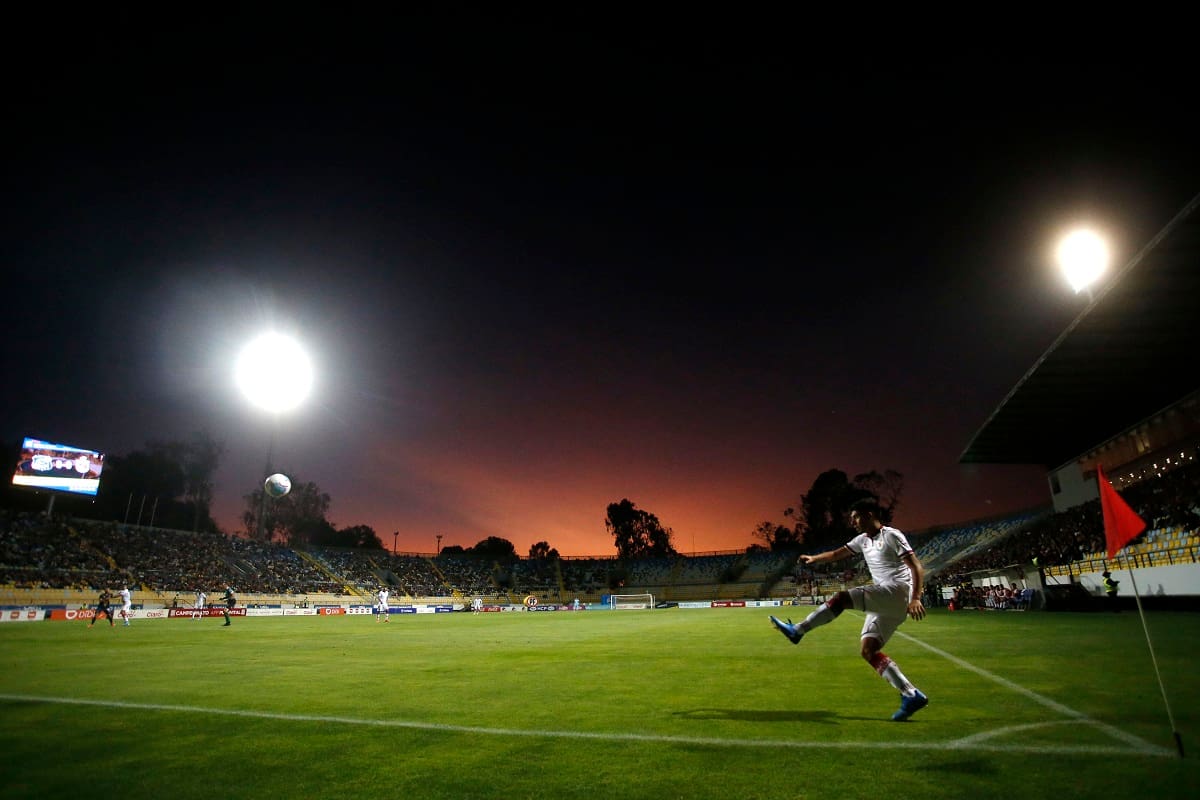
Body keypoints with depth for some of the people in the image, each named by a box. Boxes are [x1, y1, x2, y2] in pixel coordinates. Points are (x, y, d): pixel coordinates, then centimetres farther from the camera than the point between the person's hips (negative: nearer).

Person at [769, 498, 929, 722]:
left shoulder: (891, 536, -5)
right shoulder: (863, 540, 19)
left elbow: (916, 567, -12)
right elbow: (837, 554, 25)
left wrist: (915, 598, -22)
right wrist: (814, 559, 12)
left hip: (897, 591, -9)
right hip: (884, 602, 9)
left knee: (842, 597, -22)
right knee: (868, 650, -3)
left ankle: (797, 631, -18)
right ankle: (912, 695, 0)